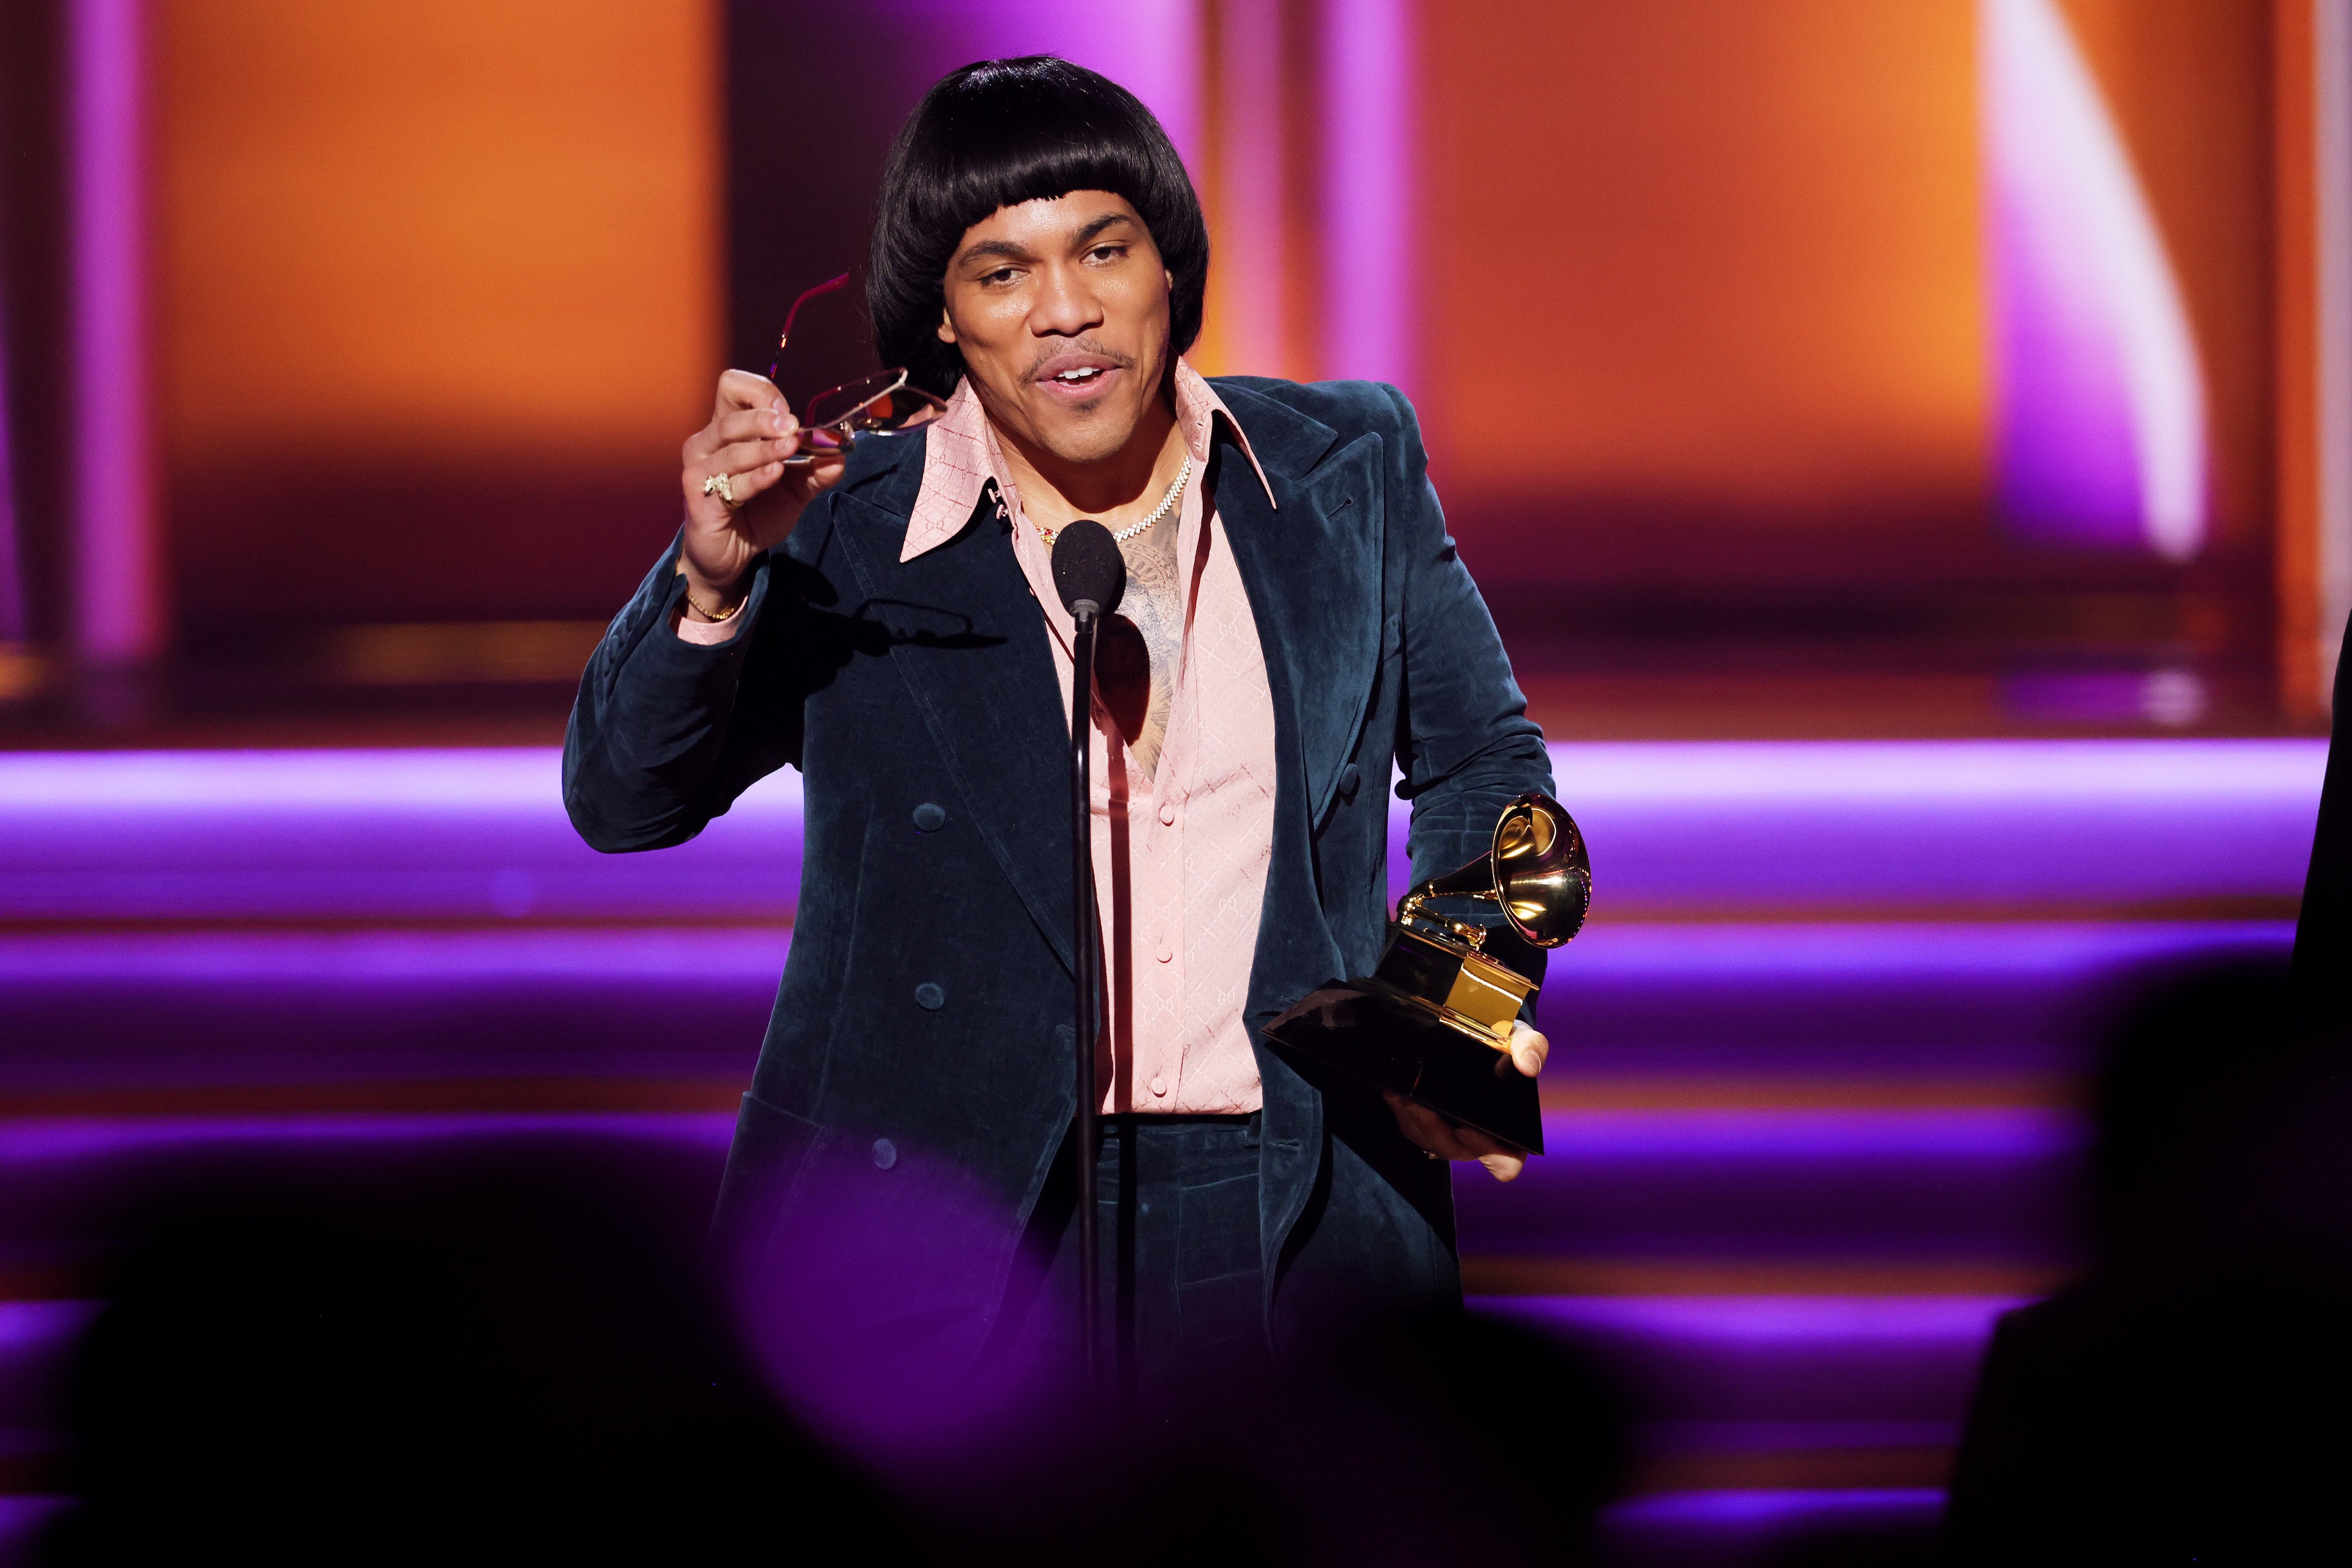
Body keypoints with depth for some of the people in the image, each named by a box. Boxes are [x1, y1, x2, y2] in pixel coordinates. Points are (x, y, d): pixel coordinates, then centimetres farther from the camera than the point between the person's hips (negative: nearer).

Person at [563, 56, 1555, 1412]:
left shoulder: (1346, 472, 6)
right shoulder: (847, 529, -2)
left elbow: (1485, 765, 18)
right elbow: (621, 802, -9)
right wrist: (712, 580, -26)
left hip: (1308, 1231, 2)